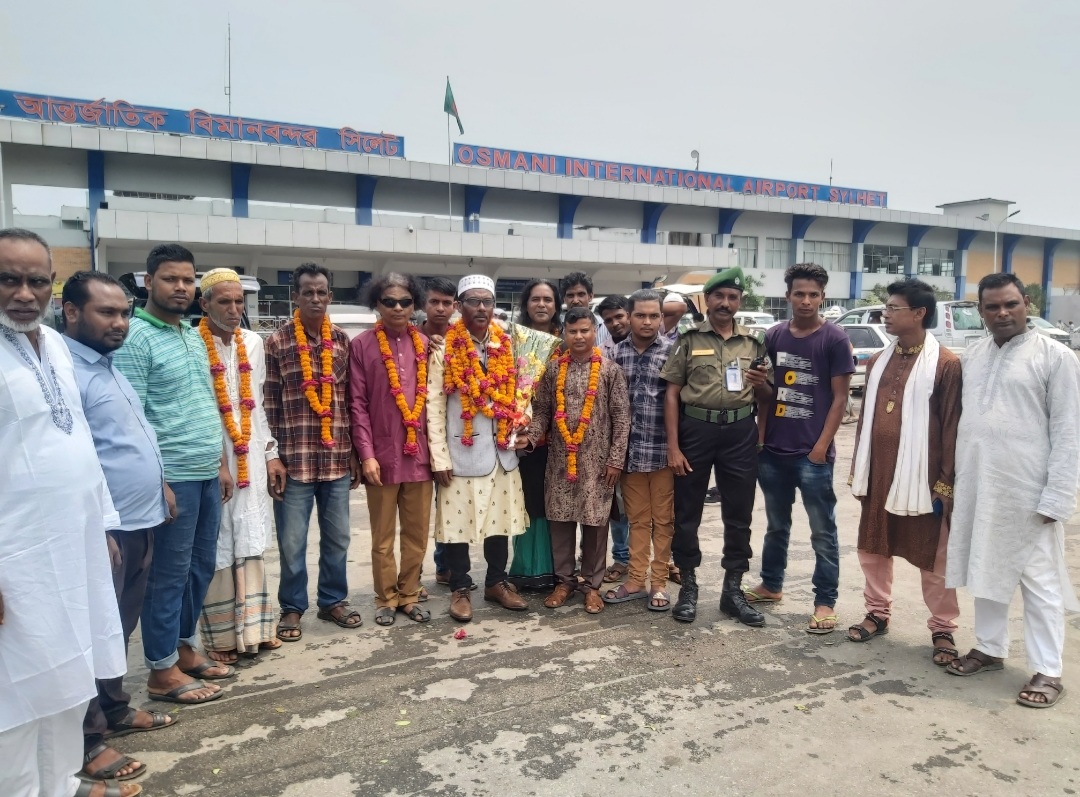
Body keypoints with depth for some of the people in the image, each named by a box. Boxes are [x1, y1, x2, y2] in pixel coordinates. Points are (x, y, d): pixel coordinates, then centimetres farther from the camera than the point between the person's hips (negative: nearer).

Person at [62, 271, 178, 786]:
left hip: (140, 521, 9)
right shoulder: (65, 371, -18)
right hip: (106, 528, -9)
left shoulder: (109, 367, 13)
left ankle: (116, 710, 35)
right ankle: (87, 741, 17)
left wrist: (160, 485, 19)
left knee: (121, 626, 20)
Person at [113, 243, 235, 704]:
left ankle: (185, 649, 31)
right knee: (169, 574, 2)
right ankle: (162, 671, 16)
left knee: (201, 568, 16)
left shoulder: (194, 337, 14)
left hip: (207, 474, 8)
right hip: (172, 477, -8)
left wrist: (221, 463, 17)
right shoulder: (136, 338, -11)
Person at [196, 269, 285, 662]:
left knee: (250, 544, 11)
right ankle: (219, 637, 16)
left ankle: (252, 628, 22)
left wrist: (271, 453, 14)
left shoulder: (253, 343, 10)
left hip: (251, 459, 6)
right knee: (216, 550, 3)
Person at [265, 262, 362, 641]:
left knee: (337, 538, 14)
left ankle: (333, 601, 31)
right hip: (294, 459, -3)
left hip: (338, 459, 3)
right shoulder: (277, 342, -3)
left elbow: (352, 400, 9)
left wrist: (354, 453, 8)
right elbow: (269, 404, -3)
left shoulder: (343, 341, 7)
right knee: (292, 542, 7)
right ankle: (292, 608, 25)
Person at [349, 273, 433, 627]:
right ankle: (386, 599, 24)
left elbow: (433, 398, 9)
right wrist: (366, 454, -11)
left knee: (417, 532, 11)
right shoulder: (361, 345, -2)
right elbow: (357, 404, -5)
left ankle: (409, 595, 26)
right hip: (382, 455, -3)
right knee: (383, 535, 9)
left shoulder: (424, 344, 7)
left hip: (420, 453, 3)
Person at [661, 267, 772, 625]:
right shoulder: (689, 339, 1)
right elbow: (671, 393, -2)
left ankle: (733, 590, 23)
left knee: (738, 515, 9)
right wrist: (673, 446, -9)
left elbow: (766, 397, 14)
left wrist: (762, 384, -11)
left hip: (740, 432, 2)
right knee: (687, 512, 6)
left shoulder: (754, 342, 9)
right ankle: (688, 587, 22)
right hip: (695, 429, -2)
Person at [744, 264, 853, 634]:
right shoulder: (774, 336, 7)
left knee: (823, 532, 5)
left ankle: (825, 602, 14)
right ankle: (771, 585, 33)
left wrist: (822, 446, -12)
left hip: (813, 454, -4)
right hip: (773, 451, 4)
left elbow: (840, 397, -6)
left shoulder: (835, 339, -5)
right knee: (776, 526, 18)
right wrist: (760, 437, 4)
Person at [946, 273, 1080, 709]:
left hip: (1027, 492, -5)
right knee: (985, 571, 16)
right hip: (976, 487, 5)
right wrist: (950, 476, 8)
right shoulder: (972, 355, 10)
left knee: (1039, 581, 4)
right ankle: (989, 648, 30)